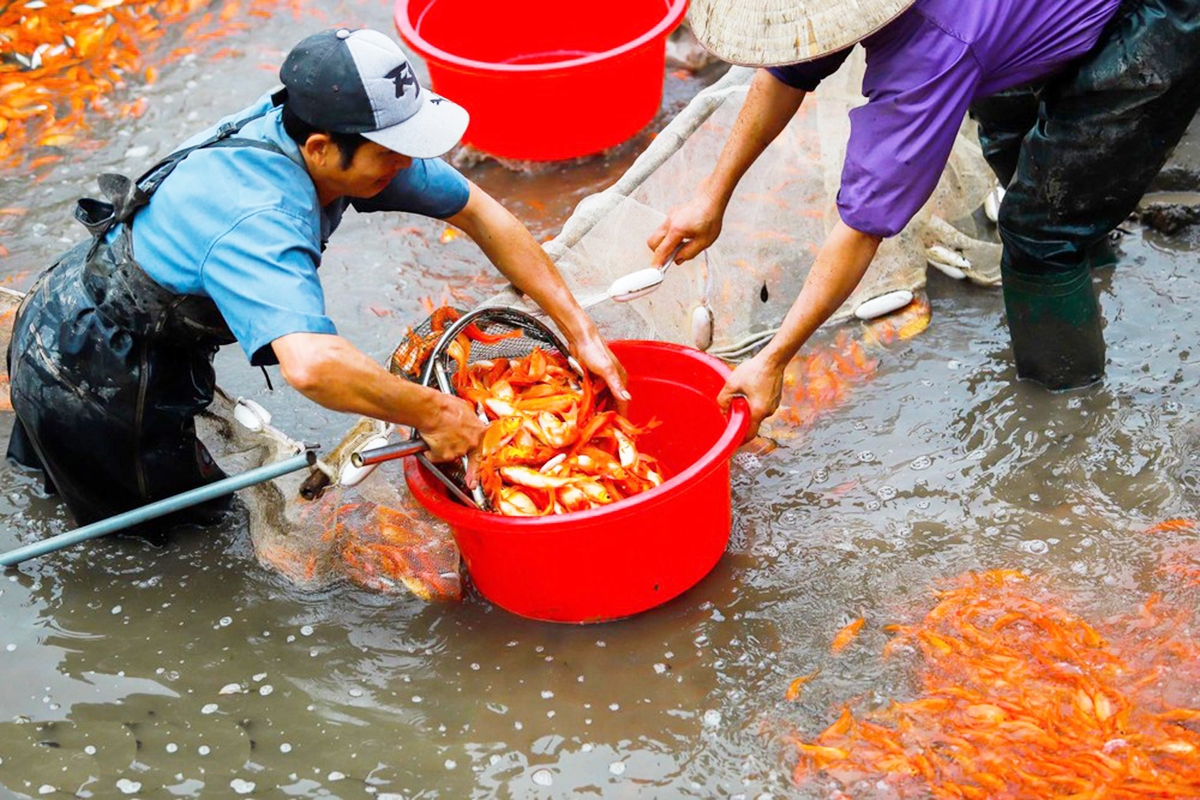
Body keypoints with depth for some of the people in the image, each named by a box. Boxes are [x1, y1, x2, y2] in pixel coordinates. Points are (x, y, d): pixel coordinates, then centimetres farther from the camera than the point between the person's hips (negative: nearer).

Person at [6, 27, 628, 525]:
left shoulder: (338, 136, -13)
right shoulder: (259, 221, -38)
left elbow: (480, 213, -7)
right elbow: (311, 365, -55)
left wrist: (580, 333, -8)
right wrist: (434, 412, -40)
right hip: (87, 377, -8)